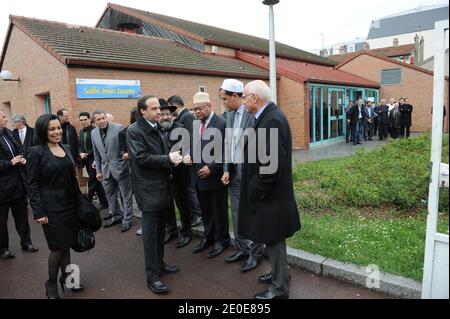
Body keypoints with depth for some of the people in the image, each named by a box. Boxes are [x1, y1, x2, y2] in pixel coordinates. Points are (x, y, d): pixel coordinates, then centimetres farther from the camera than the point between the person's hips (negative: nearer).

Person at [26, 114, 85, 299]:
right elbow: (32, 184, -11)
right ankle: (51, 284, 25)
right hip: (51, 208, -5)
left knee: (67, 244, 13)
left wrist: (79, 200, 11)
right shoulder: (36, 152, -11)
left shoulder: (66, 149, 7)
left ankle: (66, 277, 30)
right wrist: (39, 212, -14)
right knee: (58, 247, 4)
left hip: (70, 205, 5)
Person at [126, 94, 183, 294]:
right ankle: (152, 275, 10)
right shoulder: (134, 131, -12)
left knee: (160, 230, 17)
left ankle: (159, 263, 32)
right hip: (149, 190, -8)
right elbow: (141, 158, -22)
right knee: (151, 232, 0)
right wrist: (168, 159, -19)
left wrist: (173, 158, -1)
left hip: (163, 187, 8)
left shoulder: (156, 128, 13)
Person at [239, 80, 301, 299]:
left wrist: (256, 191, -16)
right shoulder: (266, 116, 8)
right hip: (267, 192, 9)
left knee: (273, 239, 6)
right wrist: (254, 189, 13)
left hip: (270, 194, -9)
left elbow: (273, 163, -26)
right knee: (272, 239, 23)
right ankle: (278, 273, 42)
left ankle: (279, 288, 24)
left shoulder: (273, 120, -22)